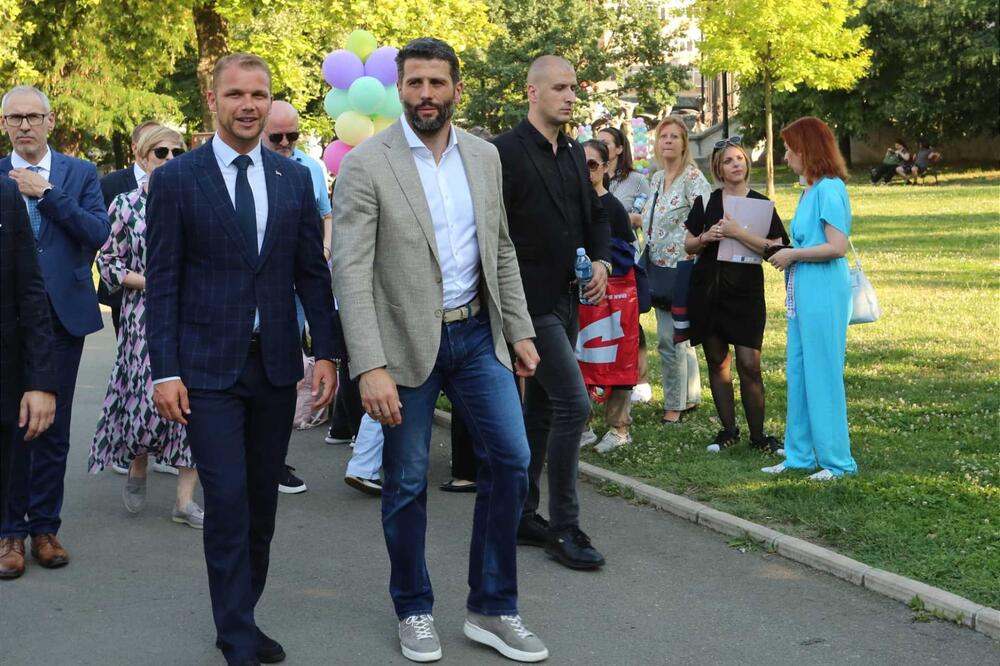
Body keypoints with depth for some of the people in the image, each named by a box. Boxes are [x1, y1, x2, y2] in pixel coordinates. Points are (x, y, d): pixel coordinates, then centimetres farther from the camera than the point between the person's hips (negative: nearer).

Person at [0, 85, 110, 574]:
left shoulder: (80, 174, 5)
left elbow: (98, 232, -8)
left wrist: (46, 194, -12)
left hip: (63, 315, 1)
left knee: (53, 428, 7)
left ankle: (44, 526, 17)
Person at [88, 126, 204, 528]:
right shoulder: (126, 205, 2)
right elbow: (108, 264, 2)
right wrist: (148, 281, -11)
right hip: (145, 318, -2)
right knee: (148, 401, -7)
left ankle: (185, 500, 6)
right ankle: (137, 469, 25)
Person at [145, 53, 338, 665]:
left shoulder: (295, 178, 7)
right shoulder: (176, 179, -3)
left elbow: (313, 271, 9)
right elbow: (162, 282, -4)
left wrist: (327, 353, 3)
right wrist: (165, 371, -9)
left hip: (277, 363, 4)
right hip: (209, 367, -3)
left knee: (263, 500, 10)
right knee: (228, 500, -6)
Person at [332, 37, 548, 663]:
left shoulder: (484, 156, 5)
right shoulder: (366, 164, -11)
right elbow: (351, 271, -16)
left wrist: (520, 330, 8)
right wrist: (371, 366, -22)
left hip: (477, 334, 4)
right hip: (408, 341, -4)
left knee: (511, 458, 1)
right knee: (407, 483, 5)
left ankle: (492, 609, 15)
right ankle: (414, 610, 26)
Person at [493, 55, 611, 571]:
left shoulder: (574, 153, 13)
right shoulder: (505, 152, -12)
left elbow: (595, 215, 22)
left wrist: (602, 260, 4)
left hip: (567, 300, 8)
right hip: (530, 301, -8)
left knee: (541, 407, 14)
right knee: (573, 403, -13)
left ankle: (521, 514, 24)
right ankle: (563, 528, -3)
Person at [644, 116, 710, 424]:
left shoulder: (693, 177, -9)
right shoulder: (657, 179, 15)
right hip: (658, 266, 8)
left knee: (670, 336, -8)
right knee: (679, 334, 15)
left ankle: (675, 404, 1)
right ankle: (691, 396, 25)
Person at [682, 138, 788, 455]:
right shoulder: (706, 202, 8)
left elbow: (775, 248, -8)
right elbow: (688, 245, 13)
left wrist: (738, 233, -17)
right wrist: (705, 238, -8)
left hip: (746, 289, -2)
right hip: (707, 288, 3)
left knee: (749, 364, -8)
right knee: (716, 360, 6)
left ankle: (758, 436, 3)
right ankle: (728, 430, 19)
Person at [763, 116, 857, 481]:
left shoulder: (830, 189, -14)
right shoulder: (811, 190, 14)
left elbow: (837, 246, -20)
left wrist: (793, 254, -11)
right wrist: (785, 253, 6)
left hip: (824, 293, -10)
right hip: (802, 293, 10)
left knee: (823, 375, -2)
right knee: (798, 374, 13)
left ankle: (837, 460, 7)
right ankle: (800, 454, 22)